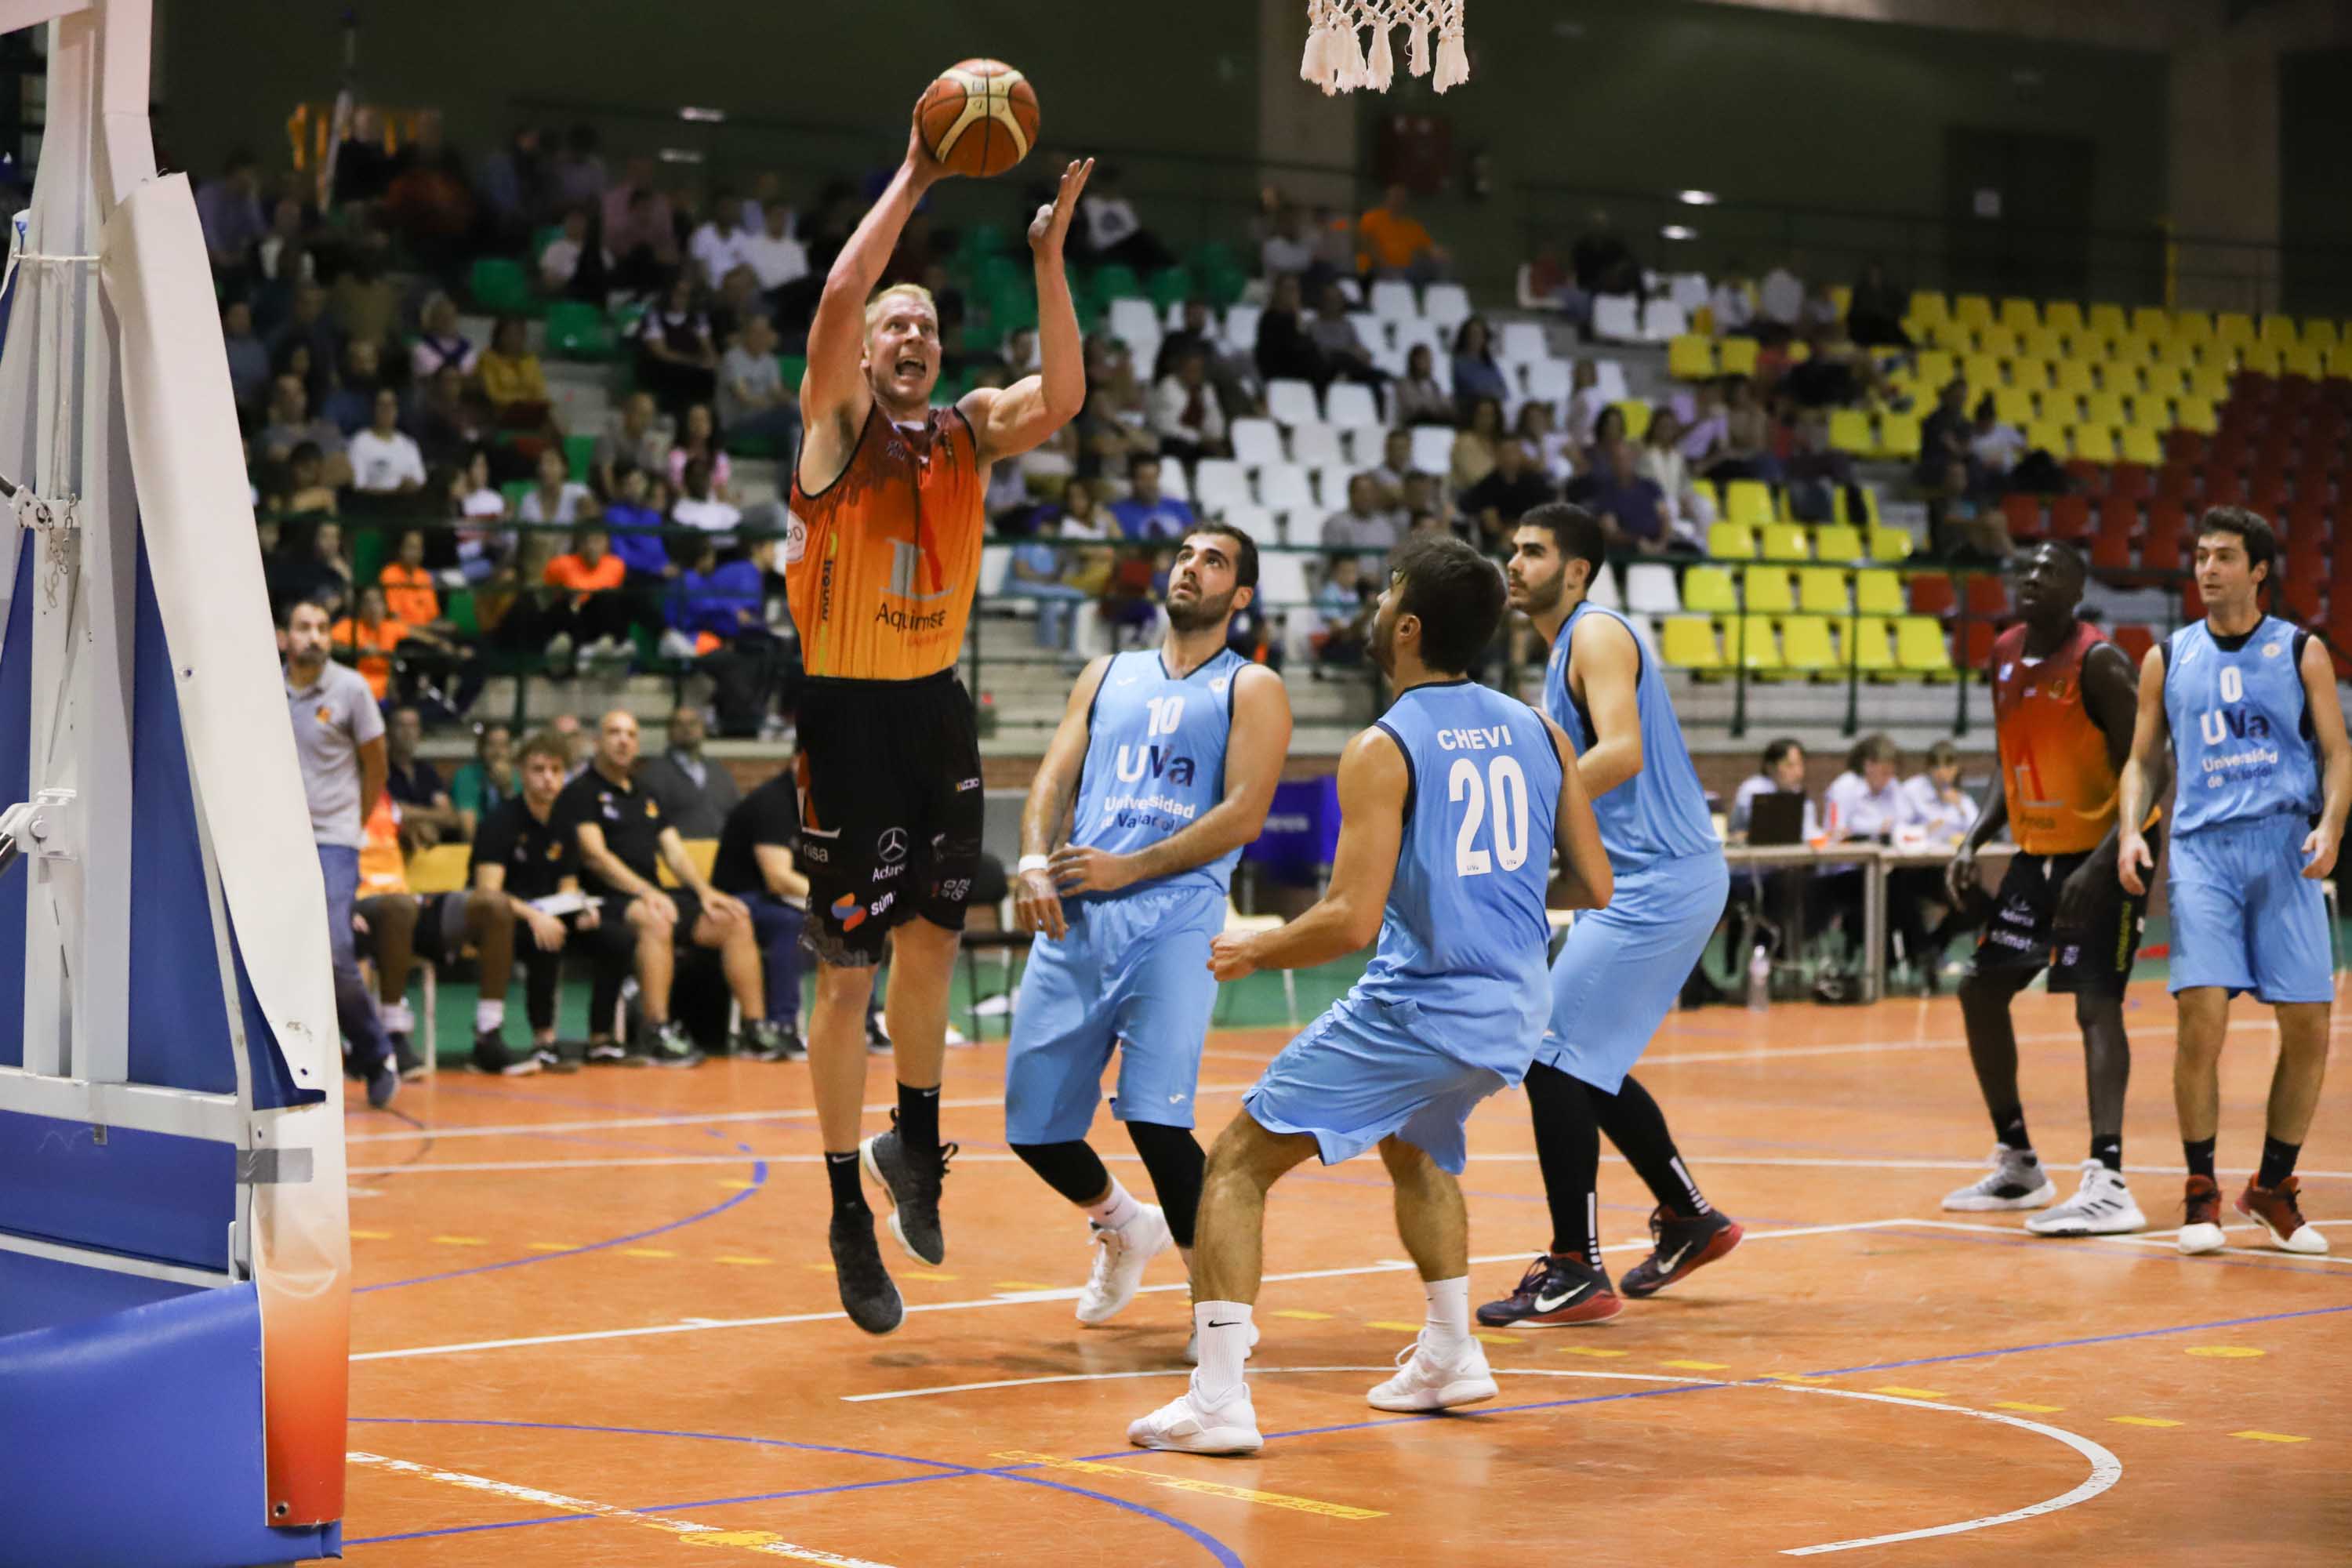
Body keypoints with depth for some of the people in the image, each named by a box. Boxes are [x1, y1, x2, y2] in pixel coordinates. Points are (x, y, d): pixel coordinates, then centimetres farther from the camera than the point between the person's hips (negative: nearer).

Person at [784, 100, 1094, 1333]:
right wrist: (913, 179, -20)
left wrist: (1048, 258, -18)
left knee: (928, 948, 12)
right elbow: (839, 296, -21)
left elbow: (1062, 397, -11)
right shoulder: (836, 425, -5)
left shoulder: (970, 433, 8)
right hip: (847, 713, -5)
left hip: (936, 711, 5)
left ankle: (913, 1143, 34)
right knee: (849, 975, -1)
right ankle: (849, 1216, 8)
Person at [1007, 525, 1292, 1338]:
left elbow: (1243, 815, -5)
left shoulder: (1252, 689, 7)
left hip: (1175, 914, -5)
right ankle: (1122, 1226, 35)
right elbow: (1055, 777, 11)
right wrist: (1034, 860, -10)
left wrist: (1127, 868, -13)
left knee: (1154, 1116, -19)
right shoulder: (1108, 675, 22)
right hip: (1073, 917, 5)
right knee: (1033, 1124, 5)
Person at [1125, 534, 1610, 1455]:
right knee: (1415, 1148, 37)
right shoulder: (1536, 731, 6)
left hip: (1417, 1006, -7)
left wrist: (1251, 952, -3)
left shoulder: (1384, 750, -12)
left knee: (1238, 1163, 2)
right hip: (1515, 1014, 7)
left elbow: (1352, 921, -19)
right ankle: (1451, 1356, 38)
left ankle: (1219, 1398, -10)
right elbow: (1596, 892, 10)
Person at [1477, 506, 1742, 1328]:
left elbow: (1621, 752, -26)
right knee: (1585, 1064, 18)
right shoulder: (1567, 651, 19)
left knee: (1552, 1058, -11)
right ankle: (1689, 1219, 30)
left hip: (1660, 881, -10)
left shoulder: (1597, 635, -11)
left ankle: (1575, 1273, -8)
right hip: (1645, 880, 10)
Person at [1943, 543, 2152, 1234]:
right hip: (2039, 851, 8)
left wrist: (2101, 864, -31)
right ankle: (2017, 1164, 23)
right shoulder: (2004, 657, 5)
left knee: (2096, 1001, -20)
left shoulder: (2099, 663, -18)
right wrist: (1973, 844, 2)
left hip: (2105, 851, -8)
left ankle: (2107, 1183, -30)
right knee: (1980, 990, 11)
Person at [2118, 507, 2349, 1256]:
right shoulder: (2167, 659, 12)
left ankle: (2273, 1189, 15)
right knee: (2201, 1014, -14)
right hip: (2202, 848, 0)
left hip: (2285, 848, 0)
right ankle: (2201, 1192, -2)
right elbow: (2144, 759, 15)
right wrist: (2130, 831, -2)